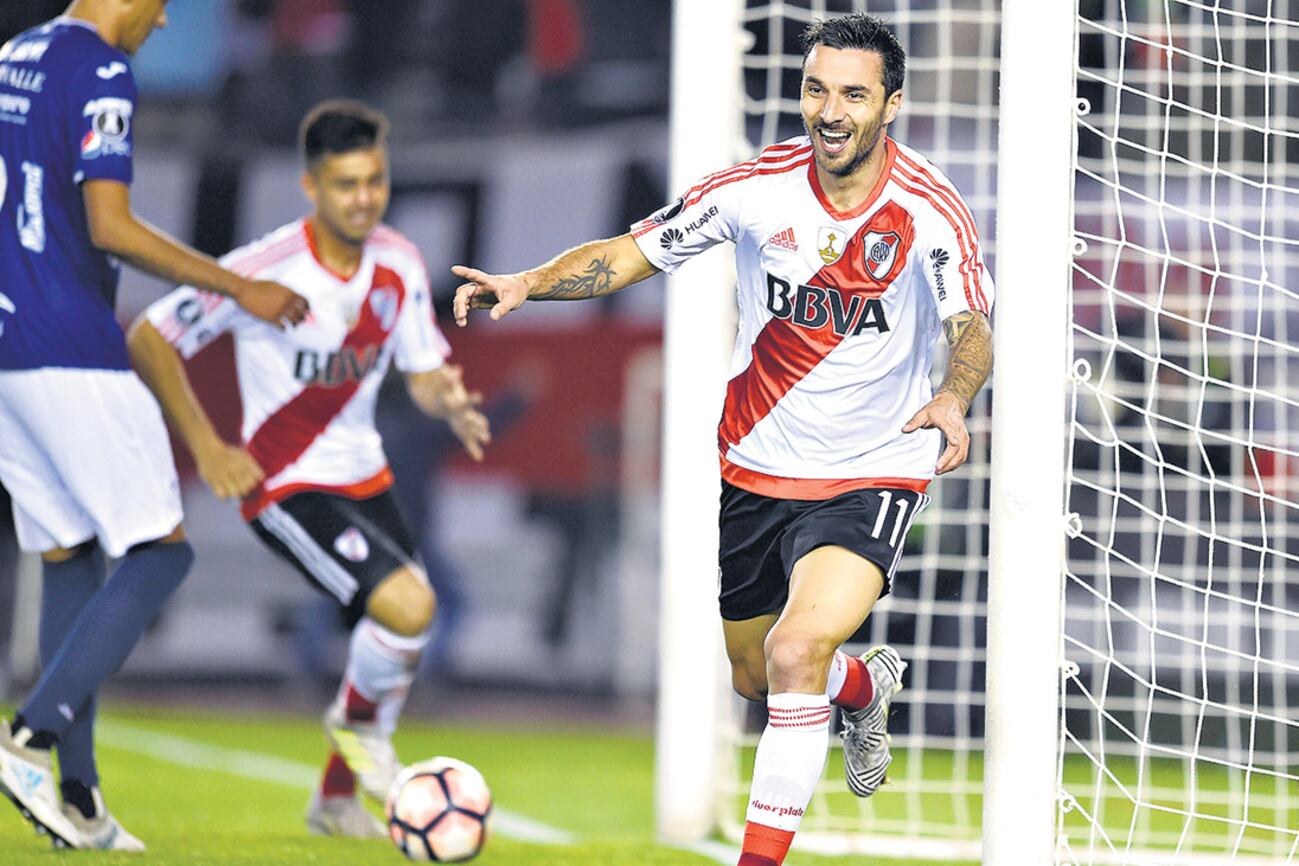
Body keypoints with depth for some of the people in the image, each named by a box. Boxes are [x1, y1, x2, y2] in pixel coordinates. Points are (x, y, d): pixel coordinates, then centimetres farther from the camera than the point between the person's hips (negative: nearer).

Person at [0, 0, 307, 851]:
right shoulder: (101, 70, -12)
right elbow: (110, 228, -18)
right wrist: (240, 289, -12)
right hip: (75, 357, -9)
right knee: (161, 550, -1)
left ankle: (78, 798, 8)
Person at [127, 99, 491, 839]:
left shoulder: (400, 265, -3)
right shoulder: (265, 271, -20)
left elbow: (425, 373, 5)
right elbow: (149, 340, -12)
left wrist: (450, 403, -19)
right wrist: (207, 448, -15)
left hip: (363, 478, 7)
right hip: (286, 489, -7)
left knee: (400, 648, 12)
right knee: (409, 607, -25)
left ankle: (337, 799, 37)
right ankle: (358, 720, 7)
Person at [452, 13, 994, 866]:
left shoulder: (929, 210, -16)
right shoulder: (758, 186, -10)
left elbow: (972, 331, -19)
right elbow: (631, 253, -3)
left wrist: (954, 399, -41)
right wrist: (528, 282, -19)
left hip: (870, 478, -4)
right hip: (755, 466, 4)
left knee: (797, 650, -27)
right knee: (755, 676, 19)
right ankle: (870, 684, 54)